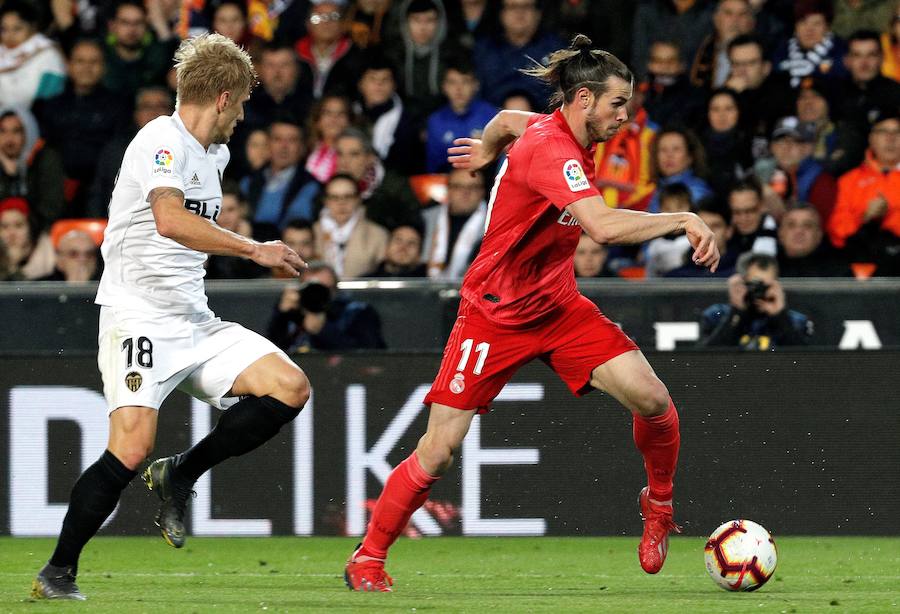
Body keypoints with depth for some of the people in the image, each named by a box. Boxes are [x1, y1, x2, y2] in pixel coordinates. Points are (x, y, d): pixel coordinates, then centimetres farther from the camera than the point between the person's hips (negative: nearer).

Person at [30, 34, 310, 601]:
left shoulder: (213, 154, 18)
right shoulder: (163, 140, -11)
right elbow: (170, 219, -29)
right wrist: (254, 249, -26)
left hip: (194, 321, 9)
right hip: (137, 318, -9)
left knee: (291, 388, -8)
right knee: (131, 450, -22)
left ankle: (179, 475, 4)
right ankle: (58, 573, -7)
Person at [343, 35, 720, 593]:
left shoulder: (565, 133, -1)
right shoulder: (551, 150, -27)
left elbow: (508, 120, 23)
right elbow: (602, 225, -43)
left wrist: (488, 149, 44)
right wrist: (683, 220, -40)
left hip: (559, 306, 7)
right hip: (494, 313, -7)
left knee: (652, 400, -13)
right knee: (440, 449, -8)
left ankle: (659, 504, 13)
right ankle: (368, 559, 10)